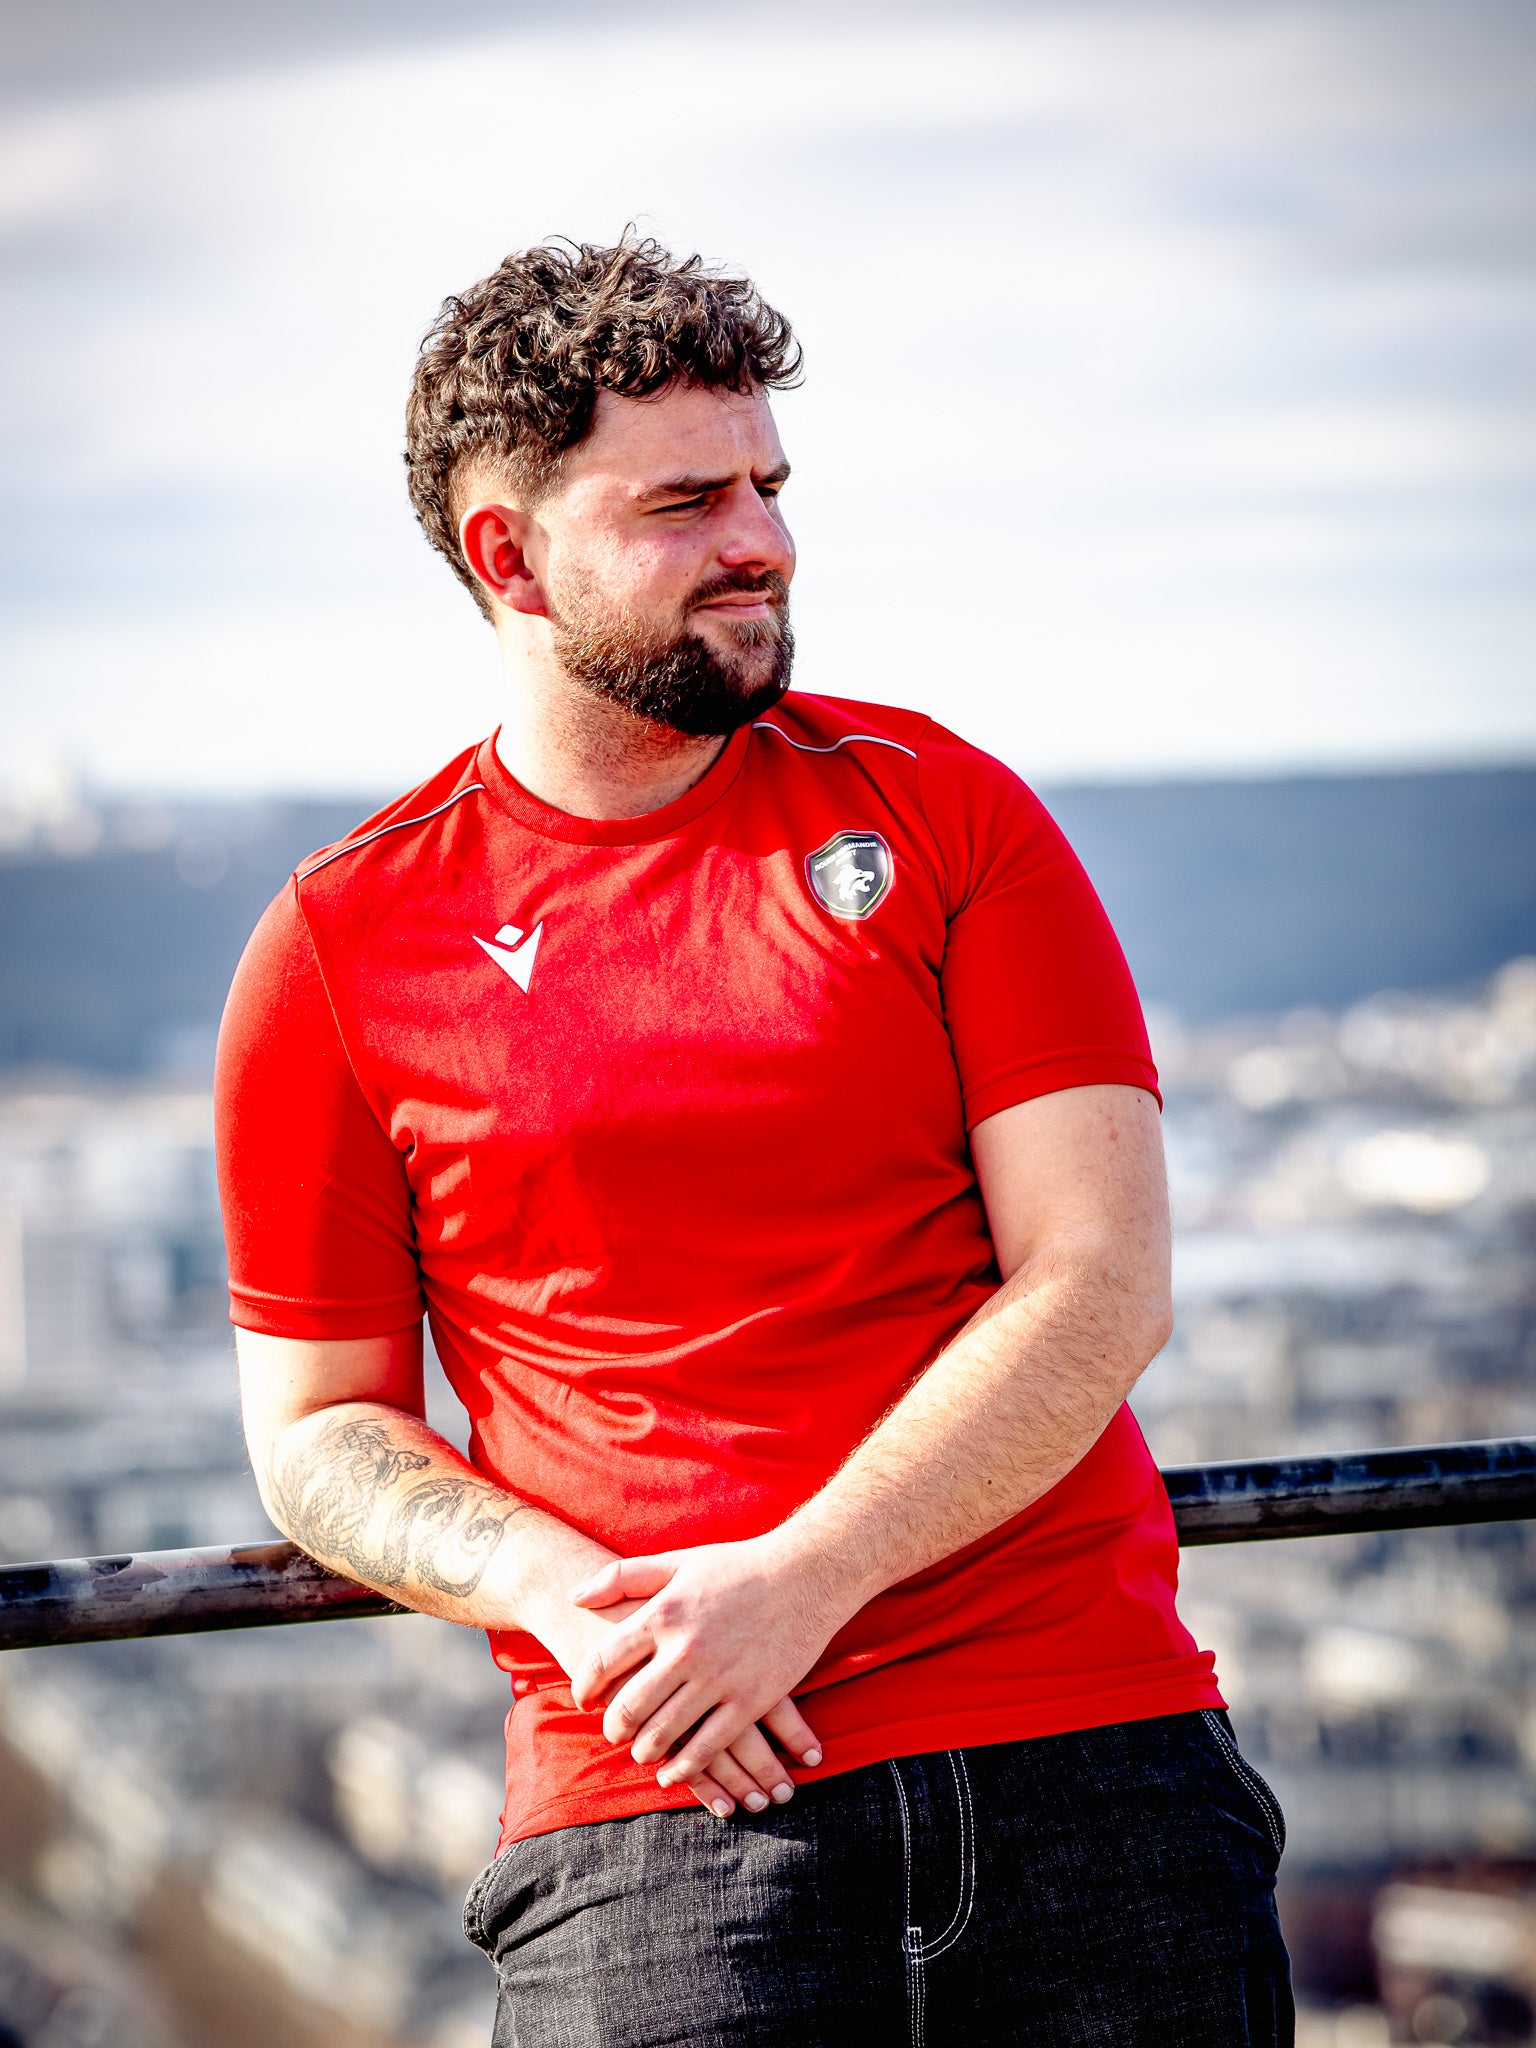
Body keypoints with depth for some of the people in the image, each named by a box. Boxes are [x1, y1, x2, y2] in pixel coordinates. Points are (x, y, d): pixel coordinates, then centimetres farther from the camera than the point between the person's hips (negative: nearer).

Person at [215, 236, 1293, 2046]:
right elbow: (318, 1433, 10)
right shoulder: (339, 948, 6)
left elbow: (1097, 1285, -1)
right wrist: (564, 1595, -10)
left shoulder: (939, 812, 7)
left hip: (1088, 1750, 1)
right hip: (649, 1800, -1)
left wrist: (800, 1584, -13)